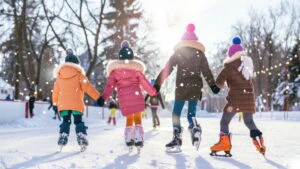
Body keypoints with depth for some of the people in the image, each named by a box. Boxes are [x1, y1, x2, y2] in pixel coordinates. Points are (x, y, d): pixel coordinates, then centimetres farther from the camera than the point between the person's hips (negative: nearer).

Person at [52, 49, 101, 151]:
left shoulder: (59, 76, 12)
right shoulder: (79, 74, 1)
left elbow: (55, 92, 15)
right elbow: (88, 87, -6)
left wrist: (55, 104, 26)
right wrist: (98, 97, -5)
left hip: (63, 104, 2)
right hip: (77, 104, -2)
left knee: (65, 122, 12)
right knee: (78, 122, 7)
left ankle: (63, 137, -6)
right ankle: (82, 138, -8)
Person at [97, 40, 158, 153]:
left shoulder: (114, 70, 6)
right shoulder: (137, 69, 6)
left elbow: (110, 85, -1)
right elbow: (144, 83, 7)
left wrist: (103, 98, -4)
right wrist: (154, 92, 17)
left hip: (124, 99, 1)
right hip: (136, 97, -1)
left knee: (129, 119, 17)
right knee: (138, 119, 7)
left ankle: (129, 140, 11)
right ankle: (138, 139, -5)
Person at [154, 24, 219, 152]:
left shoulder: (178, 53, 6)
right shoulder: (200, 54, 9)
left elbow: (166, 69, 3)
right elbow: (206, 71, 3)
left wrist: (157, 84, 3)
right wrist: (213, 85, 5)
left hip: (181, 87, -2)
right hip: (196, 87, 2)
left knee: (176, 113, 8)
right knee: (191, 114, 10)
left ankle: (177, 138, 0)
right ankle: (195, 129, -21)